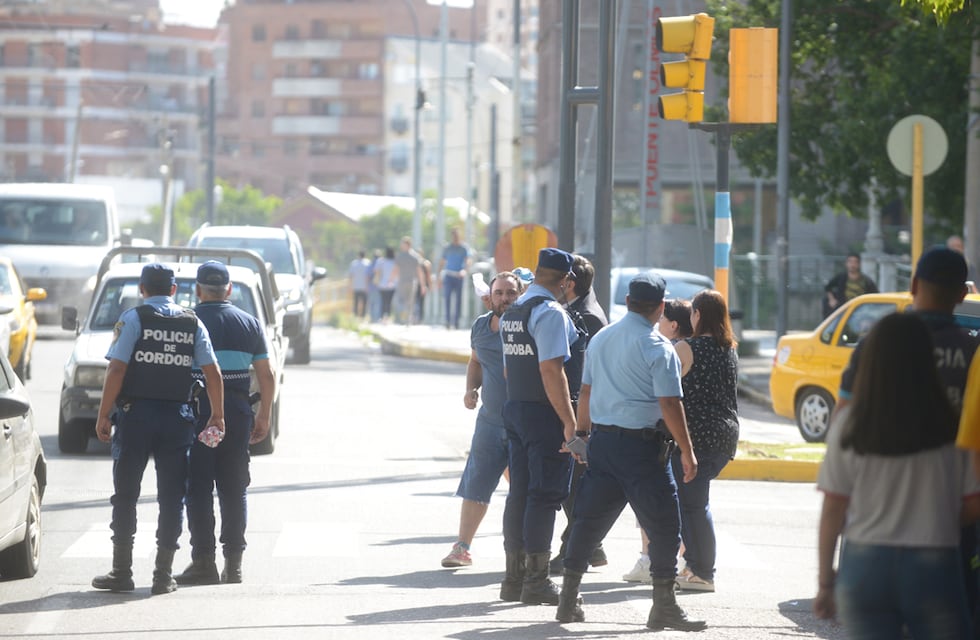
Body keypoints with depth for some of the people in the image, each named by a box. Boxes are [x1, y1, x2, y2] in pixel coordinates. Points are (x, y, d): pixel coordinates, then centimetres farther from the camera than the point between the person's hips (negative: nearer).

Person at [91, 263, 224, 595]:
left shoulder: (133, 318, -3)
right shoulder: (192, 323, 7)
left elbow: (116, 369, -10)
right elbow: (212, 372, 3)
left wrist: (103, 415, -7)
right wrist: (217, 414, 11)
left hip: (135, 416, -3)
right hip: (177, 416, 3)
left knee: (125, 496, 6)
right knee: (171, 498, 6)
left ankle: (122, 572, 5)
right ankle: (163, 575, 4)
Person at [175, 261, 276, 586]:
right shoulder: (249, 323, 10)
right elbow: (267, 375, 9)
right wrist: (264, 416, 15)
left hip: (197, 411, -3)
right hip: (237, 412, 3)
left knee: (198, 489, 0)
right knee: (234, 489, 9)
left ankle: (204, 561, -4)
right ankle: (233, 564, 8)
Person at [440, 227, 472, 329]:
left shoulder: (464, 247, 3)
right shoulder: (447, 247, 11)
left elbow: (467, 260, -8)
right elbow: (442, 262, 16)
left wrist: (464, 270, -28)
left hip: (459, 277, -1)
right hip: (448, 276, 1)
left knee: (458, 299, 1)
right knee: (447, 298, -11)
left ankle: (456, 322, 7)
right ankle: (448, 321, -9)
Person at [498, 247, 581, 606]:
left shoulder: (511, 313, 14)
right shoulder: (551, 313, -15)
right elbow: (551, 369, -22)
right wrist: (569, 421, -21)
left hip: (514, 409, 9)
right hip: (544, 414, -9)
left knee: (519, 492, 12)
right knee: (545, 494, -5)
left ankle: (514, 578, 15)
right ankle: (536, 581, -6)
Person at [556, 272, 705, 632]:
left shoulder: (600, 339, 9)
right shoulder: (658, 348, -12)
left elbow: (586, 391, 16)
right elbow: (670, 404, -15)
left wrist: (581, 433, 28)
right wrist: (687, 452, -10)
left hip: (602, 439, 7)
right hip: (642, 446, -7)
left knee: (589, 520, 13)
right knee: (663, 526, 2)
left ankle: (568, 600, 15)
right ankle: (664, 607, 4)